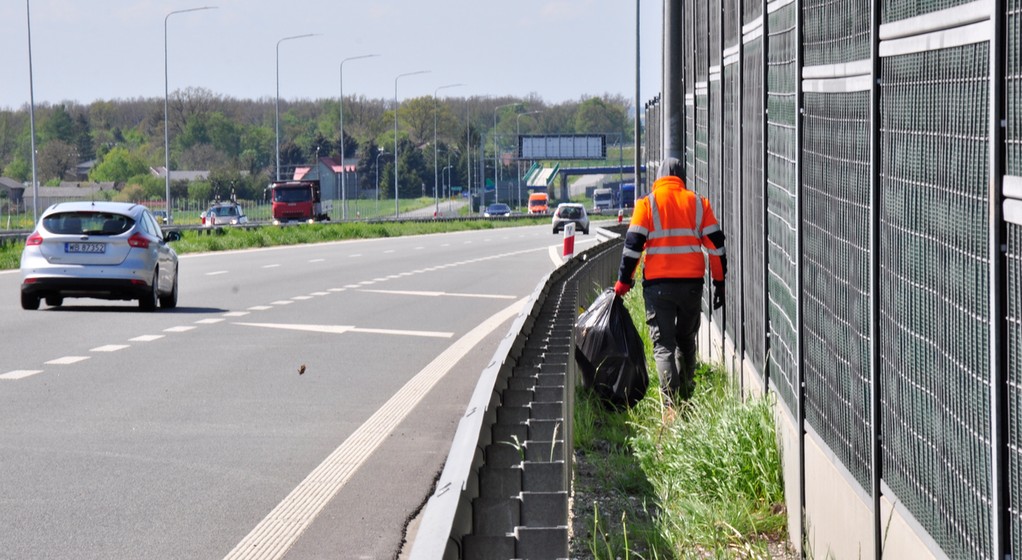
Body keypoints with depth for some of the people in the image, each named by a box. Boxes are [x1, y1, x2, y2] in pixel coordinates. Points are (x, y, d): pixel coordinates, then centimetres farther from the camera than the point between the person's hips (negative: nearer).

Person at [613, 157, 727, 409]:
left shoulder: (647, 203, -1)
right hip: (692, 283, 3)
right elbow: (716, 244, 6)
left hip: (658, 284, -2)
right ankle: (686, 396, 23)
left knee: (663, 343, -1)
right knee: (686, 340, 20)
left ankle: (671, 405, -14)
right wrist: (719, 282, 12)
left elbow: (633, 245, -6)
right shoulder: (698, 203, 7)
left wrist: (623, 282, 0)